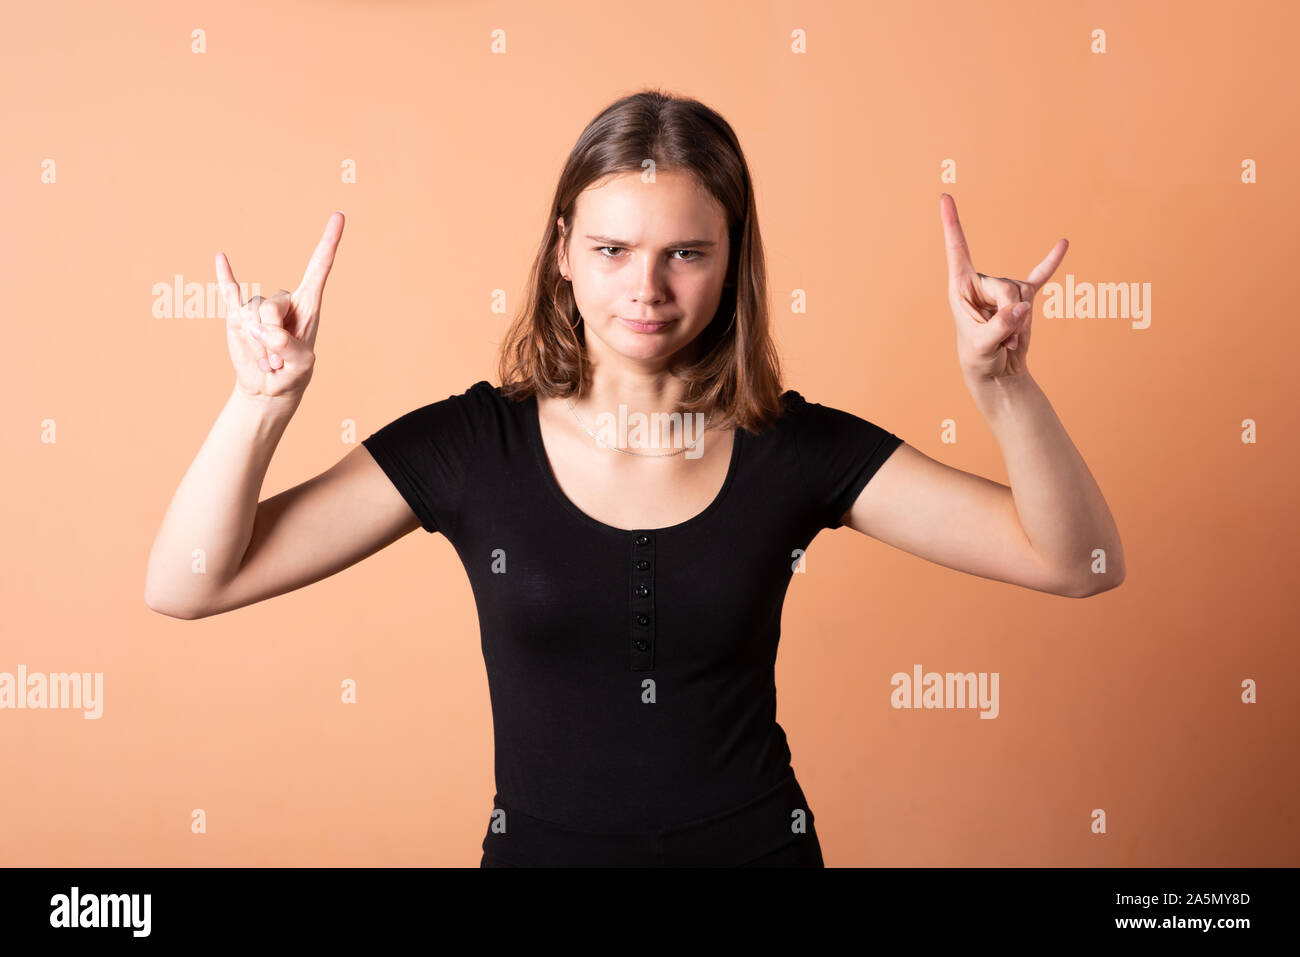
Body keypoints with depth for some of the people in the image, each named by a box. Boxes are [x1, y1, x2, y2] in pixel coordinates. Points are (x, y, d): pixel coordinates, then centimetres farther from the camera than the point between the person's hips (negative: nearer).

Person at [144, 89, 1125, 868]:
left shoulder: (796, 447, -8)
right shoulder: (473, 444, -10)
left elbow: (1079, 561, -11)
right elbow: (186, 585, -13)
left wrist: (1000, 383, -26)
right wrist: (265, 399, -27)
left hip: (757, 841, 1)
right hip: (540, 844, 0)